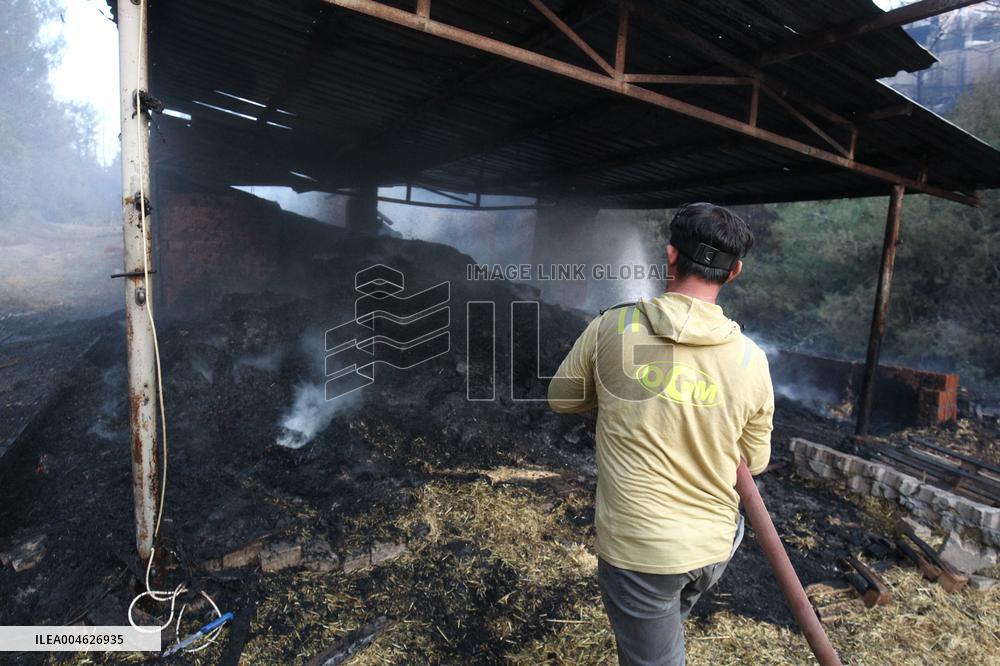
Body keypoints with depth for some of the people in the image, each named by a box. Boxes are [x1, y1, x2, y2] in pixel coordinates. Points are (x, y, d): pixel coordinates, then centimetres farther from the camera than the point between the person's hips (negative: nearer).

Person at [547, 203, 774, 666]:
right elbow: (754, 461, 6)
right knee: (666, 627, 32)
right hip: (715, 547, 4)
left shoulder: (611, 328, -15)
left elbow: (561, 399, 1)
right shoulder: (751, 359, -8)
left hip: (638, 549, -3)